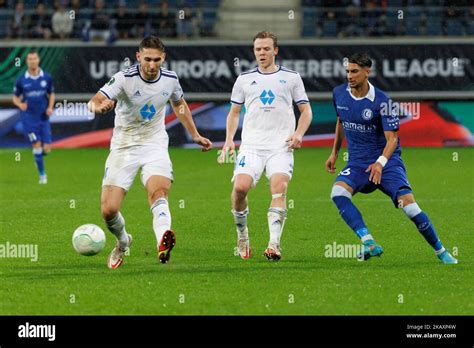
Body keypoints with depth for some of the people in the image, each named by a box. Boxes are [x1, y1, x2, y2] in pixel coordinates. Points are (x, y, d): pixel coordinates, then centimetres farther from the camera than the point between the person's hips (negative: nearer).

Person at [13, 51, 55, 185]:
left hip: (43, 117, 2)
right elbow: (15, 97, 6)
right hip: (29, 118, -2)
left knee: (46, 148, -4)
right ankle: (42, 174, 4)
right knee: (37, 145, -11)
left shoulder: (47, 78, 0)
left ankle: (37, 157, 32)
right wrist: (20, 104, -16)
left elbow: (51, 94, 13)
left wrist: (50, 107, -5)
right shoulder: (21, 80, -3)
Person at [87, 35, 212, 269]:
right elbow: (94, 101, -31)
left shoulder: (170, 79, -3)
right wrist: (99, 106, -55)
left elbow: (179, 104, 21)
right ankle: (122, 243, 27)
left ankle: (163, 243, -54)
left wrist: (195, 135, 22)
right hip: (124, 147, -1)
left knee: (158, 190, -30)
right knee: (108, 210, -6)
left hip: (155, 146, 1)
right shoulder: (124, 78, -16)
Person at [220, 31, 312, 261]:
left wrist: (299, 134, -4)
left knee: (279, 189, -20)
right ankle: (242, 234, 4)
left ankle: (274, 244, -25)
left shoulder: (291, 77, 11)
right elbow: (234, 113, 22)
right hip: (251, 145, 1)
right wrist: (229, 139, 7)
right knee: (240, 187, -18)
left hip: (281, 147, -1)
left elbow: (306, 111, 14)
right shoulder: (244, 79, 15)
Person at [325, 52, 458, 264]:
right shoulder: (339, 94, 1)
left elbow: (392, 138, -18)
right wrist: (334, 153, 24)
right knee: (338, 193, -27)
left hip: (387, 161, -4)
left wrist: (380, 162, -35)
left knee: (408, 204, -18)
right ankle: (369, 244, -35)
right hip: (357, 163, 4)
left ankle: (441, 252, 1)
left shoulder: (381, 101, -15)